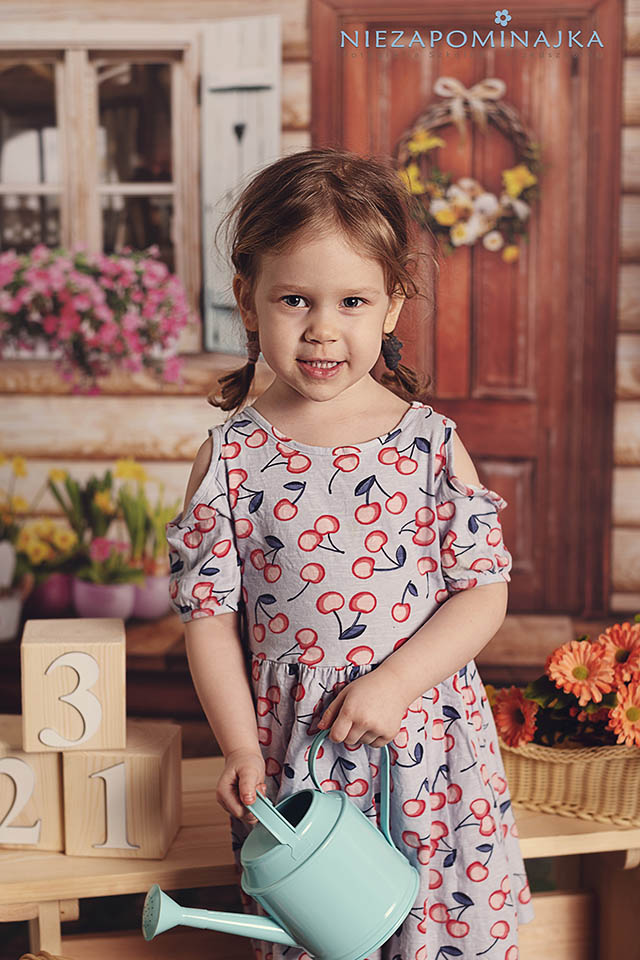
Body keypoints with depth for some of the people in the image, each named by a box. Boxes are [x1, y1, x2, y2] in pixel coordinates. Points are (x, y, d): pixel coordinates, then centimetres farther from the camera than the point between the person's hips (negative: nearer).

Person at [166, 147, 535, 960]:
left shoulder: (432, 444, -4)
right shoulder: (231, 455, -4)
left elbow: (484, 590, -3)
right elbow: (208, 611, -2)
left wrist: (393, 682, -15)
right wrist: (241, 747, -7)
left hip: (431, 748, 0)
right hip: (291, 758, 0)